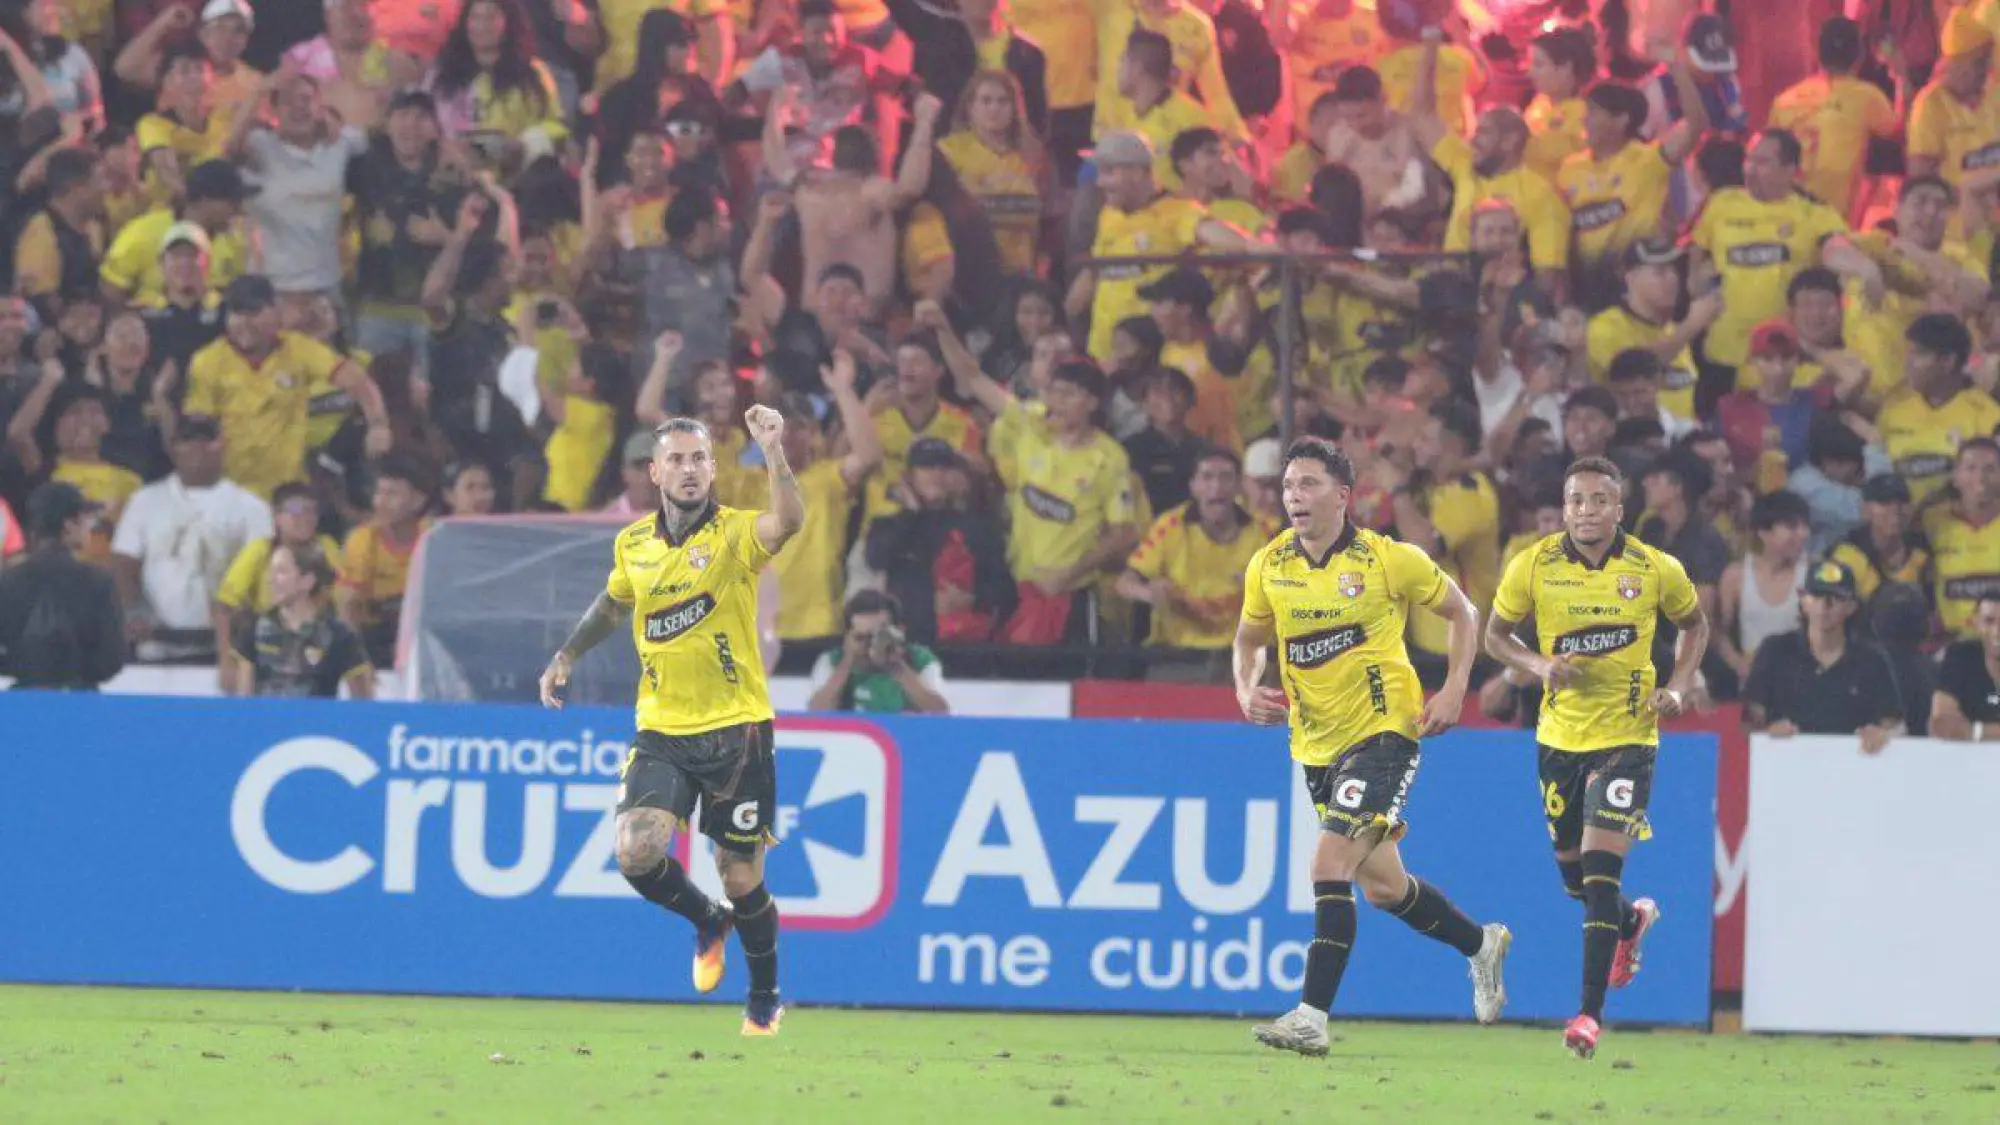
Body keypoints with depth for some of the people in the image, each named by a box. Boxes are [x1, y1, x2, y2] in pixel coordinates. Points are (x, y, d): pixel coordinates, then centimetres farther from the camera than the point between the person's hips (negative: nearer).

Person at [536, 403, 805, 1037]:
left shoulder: (735, 533, -9)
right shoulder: (632, 544, 6)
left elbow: (788, 523, -32)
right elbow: (613, 604, 27)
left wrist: (774, 453, -45)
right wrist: (566, 656, 17)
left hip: (735, 729, -3)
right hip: (661, 730, 3)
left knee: (741, 879, 2)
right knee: (637, 853, -17)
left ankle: (765, 1000, 26)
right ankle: (706, 923, 15)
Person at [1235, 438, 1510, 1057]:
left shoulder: (1388, 559, -11)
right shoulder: (1268, 567, 0)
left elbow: (1462, 613, 3)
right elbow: (1249, 639, 17)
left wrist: (1453, 692, -9)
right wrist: (1248, 692, -4)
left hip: (1383, 731, -6)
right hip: (1317, 744, 6)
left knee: (1330, 863, -20)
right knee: (1381, 883, 13)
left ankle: (1312, 1016, -20)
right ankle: (1480, 943, 39)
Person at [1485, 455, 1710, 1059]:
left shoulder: (1657, 570, -7)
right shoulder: (1532, 567, -6)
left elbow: (1695, 624, 11)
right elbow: (1496, 634, 6)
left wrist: (1678, 686, -4)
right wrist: (1540, 665, -13)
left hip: (1627, 733, -3)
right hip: (1560, 734, 3)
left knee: (1601, 866, -15)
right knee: (1573, 872, 14)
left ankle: (1591, 1011, -11)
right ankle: (1634, 921, 50)